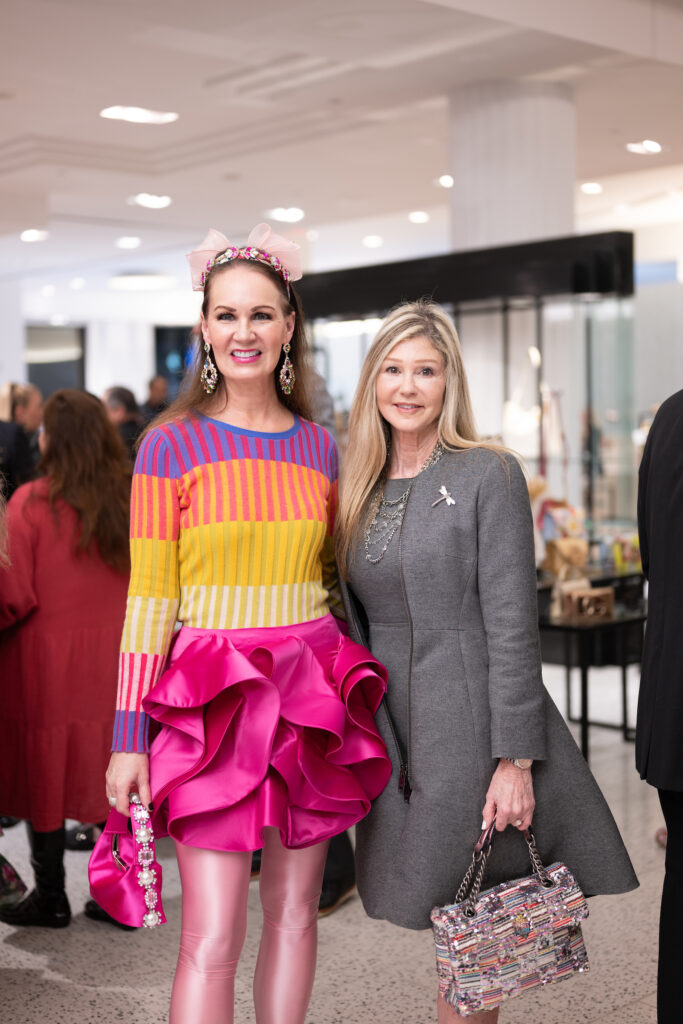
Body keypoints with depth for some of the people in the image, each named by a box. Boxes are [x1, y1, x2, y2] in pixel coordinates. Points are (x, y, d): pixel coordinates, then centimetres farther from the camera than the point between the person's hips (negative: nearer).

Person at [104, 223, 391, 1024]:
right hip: (213, 697, -4)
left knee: (293, 912, 11)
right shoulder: (171, 445, -3)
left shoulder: (319, 447, 8)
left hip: (311, 698, 4)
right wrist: (128, 736, -8)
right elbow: (148, 598, -5)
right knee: (211, 939, -6)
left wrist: (349, 698, 12)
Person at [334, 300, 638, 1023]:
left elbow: (512, 625, -12)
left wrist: (515, 759, -16)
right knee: (447, 925, 11)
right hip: (391, 737, 5)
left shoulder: (489, 475, -7)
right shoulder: (360, 487, 10)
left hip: (473, 727, -5)